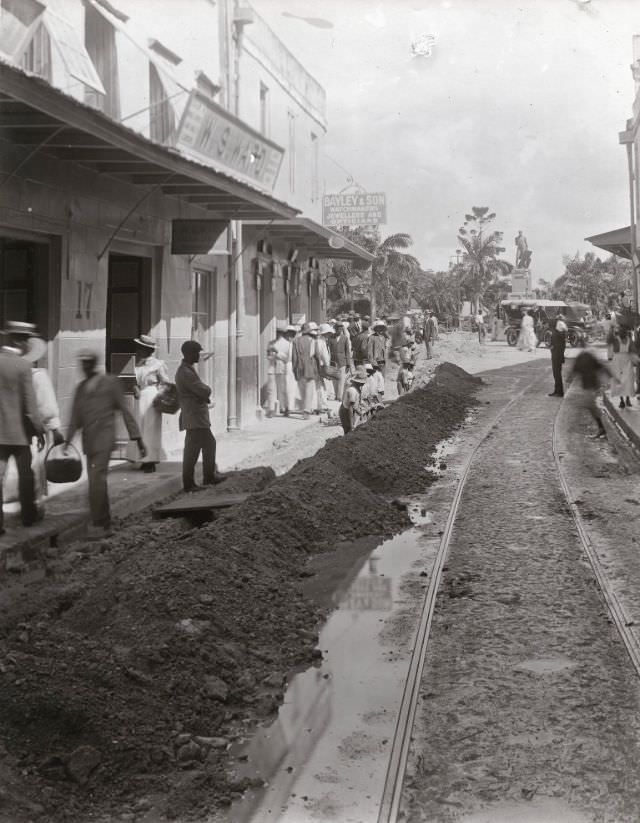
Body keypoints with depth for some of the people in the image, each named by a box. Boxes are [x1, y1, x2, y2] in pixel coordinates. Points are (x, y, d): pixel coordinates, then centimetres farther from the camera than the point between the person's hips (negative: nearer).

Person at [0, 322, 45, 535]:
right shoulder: (23, 365, -14)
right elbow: (30, 404, -14)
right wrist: (39, 431, -5)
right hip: (19, 430, -3)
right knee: (25, 473, 14)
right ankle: (28, 515, 27)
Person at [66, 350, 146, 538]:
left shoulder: (110, 382, 2)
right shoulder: (81, 387, 17)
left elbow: (125, 411, 2)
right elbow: (75, 418, 20)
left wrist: (138, 439, -2)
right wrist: (67, 440, 10)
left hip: (104, 438, -6)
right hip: (88, 440, 6)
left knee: (97, 481, -17)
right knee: (97, 483, 7)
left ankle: (98, 524, -14)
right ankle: (105, 526, 14)